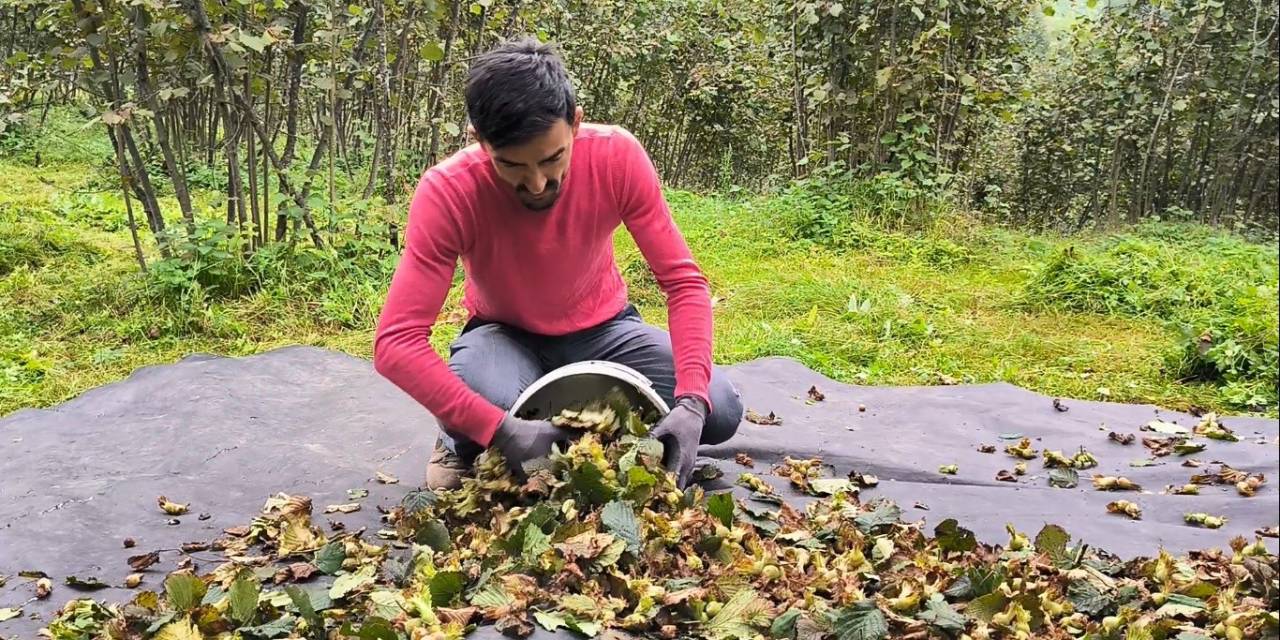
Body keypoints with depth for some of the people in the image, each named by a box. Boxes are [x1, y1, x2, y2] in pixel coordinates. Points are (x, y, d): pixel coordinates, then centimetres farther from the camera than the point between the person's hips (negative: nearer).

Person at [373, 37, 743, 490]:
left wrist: (692, 402, -36)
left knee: (719, 411, -19)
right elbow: (396, 341, -33)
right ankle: (464, 447, 0)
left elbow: (684, 281, -22)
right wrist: (501, 429, -45)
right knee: (490, 401, -38)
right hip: (505, 334, -2)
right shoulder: (446, 193, -30)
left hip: (602, 328, 3)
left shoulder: (618, 156, -25)